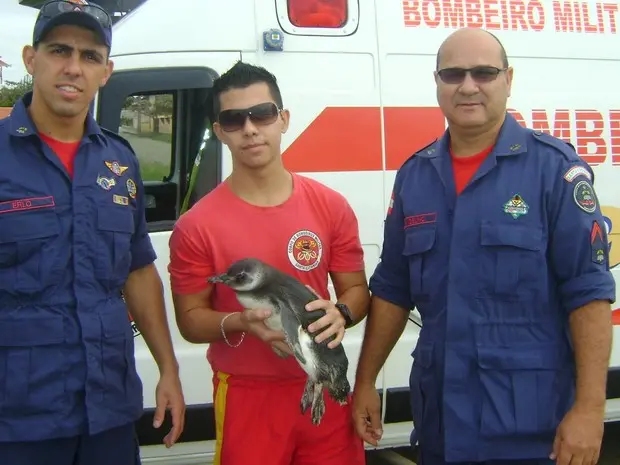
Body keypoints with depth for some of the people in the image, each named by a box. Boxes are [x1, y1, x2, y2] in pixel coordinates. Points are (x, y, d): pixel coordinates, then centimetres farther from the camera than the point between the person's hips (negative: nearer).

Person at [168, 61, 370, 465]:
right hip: (246, 397, -2)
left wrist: (341, 315, -19)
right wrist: (242, 323, -22)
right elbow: (190, 318, -3)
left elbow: (357, 291, 4)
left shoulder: (331, 207, -3)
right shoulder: (197, 226, -9)